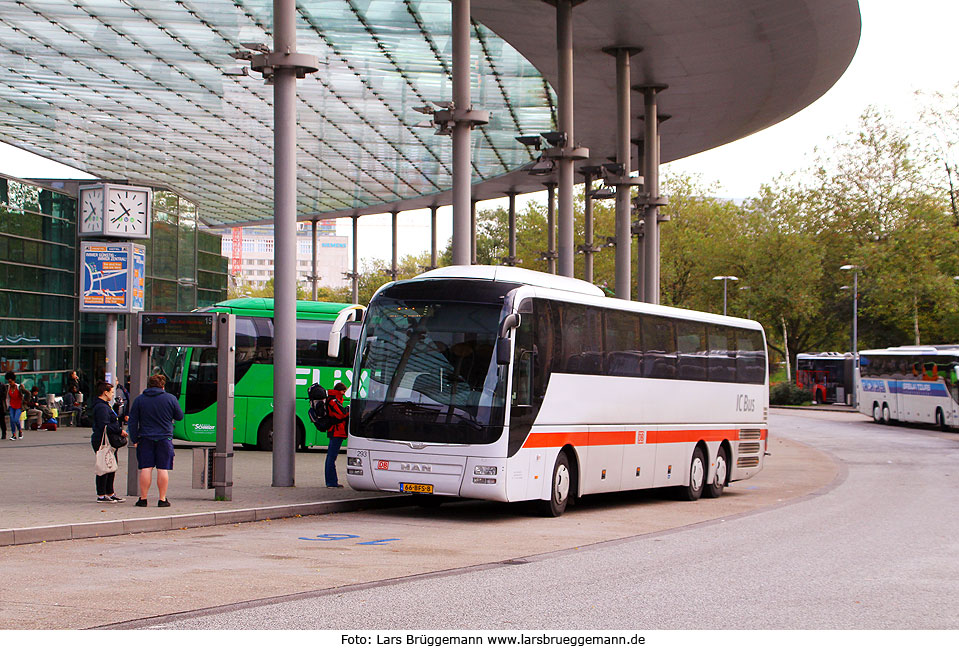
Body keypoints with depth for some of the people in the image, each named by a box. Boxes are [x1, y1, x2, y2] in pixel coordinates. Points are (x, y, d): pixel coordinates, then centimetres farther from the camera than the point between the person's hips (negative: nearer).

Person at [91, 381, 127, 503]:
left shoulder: (105, 406, 19)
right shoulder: (101, 407, -16)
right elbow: (105, 426, -23)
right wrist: (120, 431, -17)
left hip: (110, 442, 11)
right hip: (103, 442, -11)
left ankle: (110, 493, 24)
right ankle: (101, 496, -2)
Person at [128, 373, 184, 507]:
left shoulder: (139, 400, 3)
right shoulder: (170, 398, -1)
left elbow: (132, 422, 3)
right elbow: (180, 416, 8)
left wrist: (134, 439, 7)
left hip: (145, 439, 1)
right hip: (164, 439, -1)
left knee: (146, 468, 3)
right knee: (163, 469, 1)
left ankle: (143, 498, 3)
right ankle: (162, 499, 2)